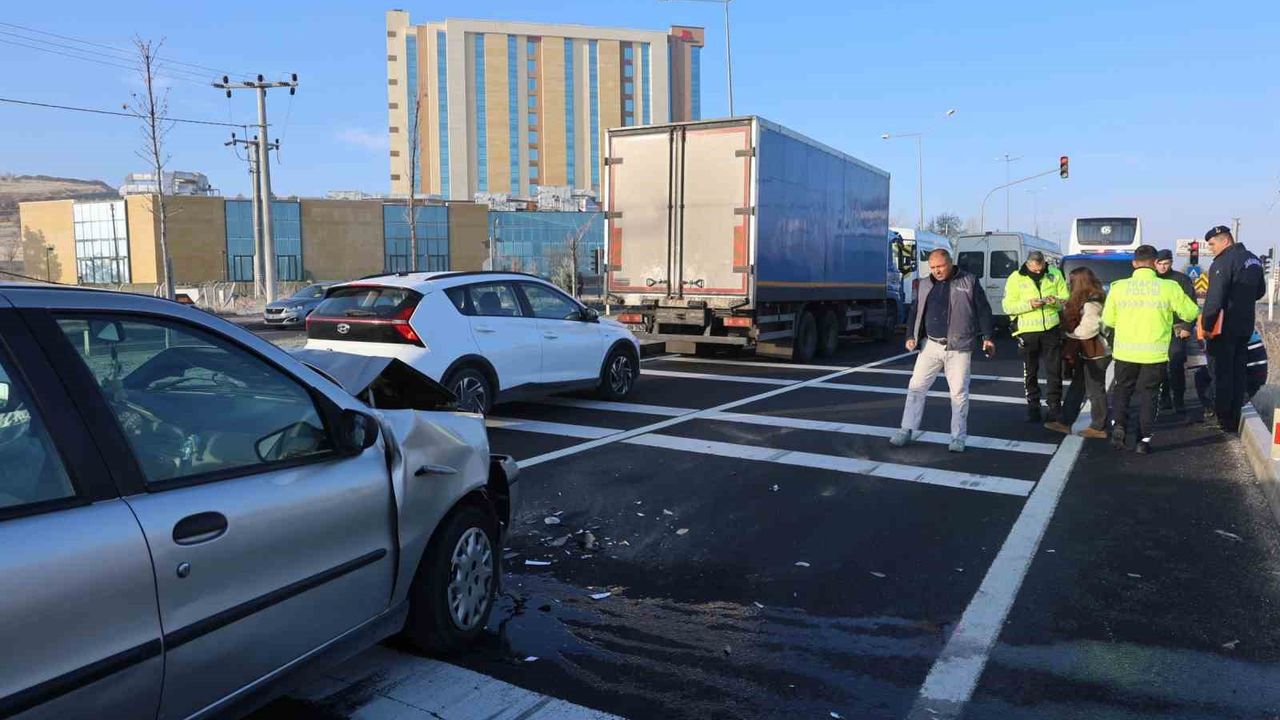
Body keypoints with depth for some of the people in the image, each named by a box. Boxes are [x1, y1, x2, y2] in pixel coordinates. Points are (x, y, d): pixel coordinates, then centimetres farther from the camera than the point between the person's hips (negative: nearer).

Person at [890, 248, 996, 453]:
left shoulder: (969, 281, 0)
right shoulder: (925, 285, 11)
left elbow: (983, 310, 0)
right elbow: (916, 312, 17)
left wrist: (987, 337, -5)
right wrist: (911, 336, 7)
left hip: (958, 348, -3)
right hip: (930, 345, 4)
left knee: (959, 392, 1)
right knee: (916, 386, 2)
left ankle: (958, 437, 12)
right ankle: (907, 430, 11)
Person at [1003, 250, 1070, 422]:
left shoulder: (1055, 274, 3)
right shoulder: (1015, 279, -3)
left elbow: (1066, 299, 8)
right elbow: (1008, 306, -7)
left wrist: (1056, 301, -15)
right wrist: (1029, 304, -22)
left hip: (1051, 329, 1)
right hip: (1027, 331, -1)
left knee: (1054, 370, 4)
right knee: (1030, 372, 8)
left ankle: (1055, 406, 15)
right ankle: (1033, 407, 20)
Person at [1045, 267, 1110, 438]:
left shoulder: (1091, 302, -19)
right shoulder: (1085, 300, 11)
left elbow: (1088, 329, -22)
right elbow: (1074, 322, 15)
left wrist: (1071, 334, -7)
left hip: (1095, 353, -10)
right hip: (1088, 352, 10)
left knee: (1095, 390, 1)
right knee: (1077, 387, 13)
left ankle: (1098, 428, 11)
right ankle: (1065, 422, 19)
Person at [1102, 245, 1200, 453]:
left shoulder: (1119, 287, -5)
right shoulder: (1168, 288, -7)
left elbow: (1108, 320, 4)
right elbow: (1191, 313, 4)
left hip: (1125, 352, 1)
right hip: (1155, 353, -1)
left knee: (1123, 391, 17)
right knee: (1147, 395, 11)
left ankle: (1118, 424, -6)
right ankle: (1144, 440, 10)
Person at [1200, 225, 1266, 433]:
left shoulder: (1223, 262, -18)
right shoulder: (1253, 259, 11)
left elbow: (1214, 299, -23)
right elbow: (1260, 291, 23)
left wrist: (1206, 326, -15)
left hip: (1225, 329, -8)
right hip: (1245, 327, 8)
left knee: (1222, 374, 0)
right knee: (1238, 373, 13)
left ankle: (1223, 421, 5)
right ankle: (1234, 420, 19)